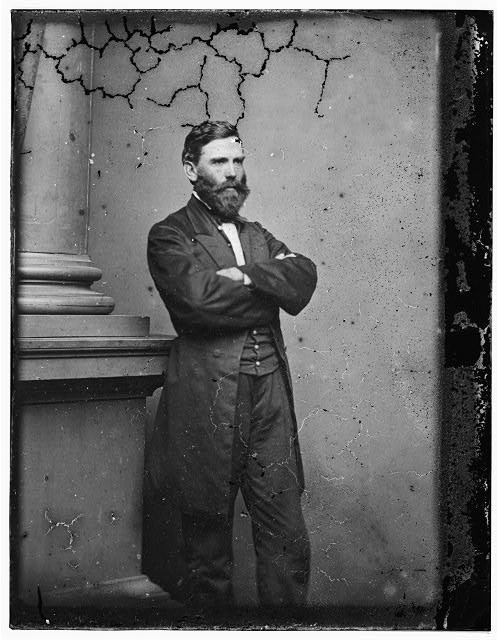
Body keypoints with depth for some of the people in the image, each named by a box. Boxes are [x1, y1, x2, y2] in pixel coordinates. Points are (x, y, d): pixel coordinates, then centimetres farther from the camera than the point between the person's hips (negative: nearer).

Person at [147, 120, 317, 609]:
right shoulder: (169, 235, 2)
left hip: (270, 401, 5)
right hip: (206, 404, -4)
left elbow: (304, 280, 3)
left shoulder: (259, 236, 20)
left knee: (289, 542, 5)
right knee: (208, 554, 7)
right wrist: (269, 289, -2)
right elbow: (199, 299, -16)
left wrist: (242, 275, -10)